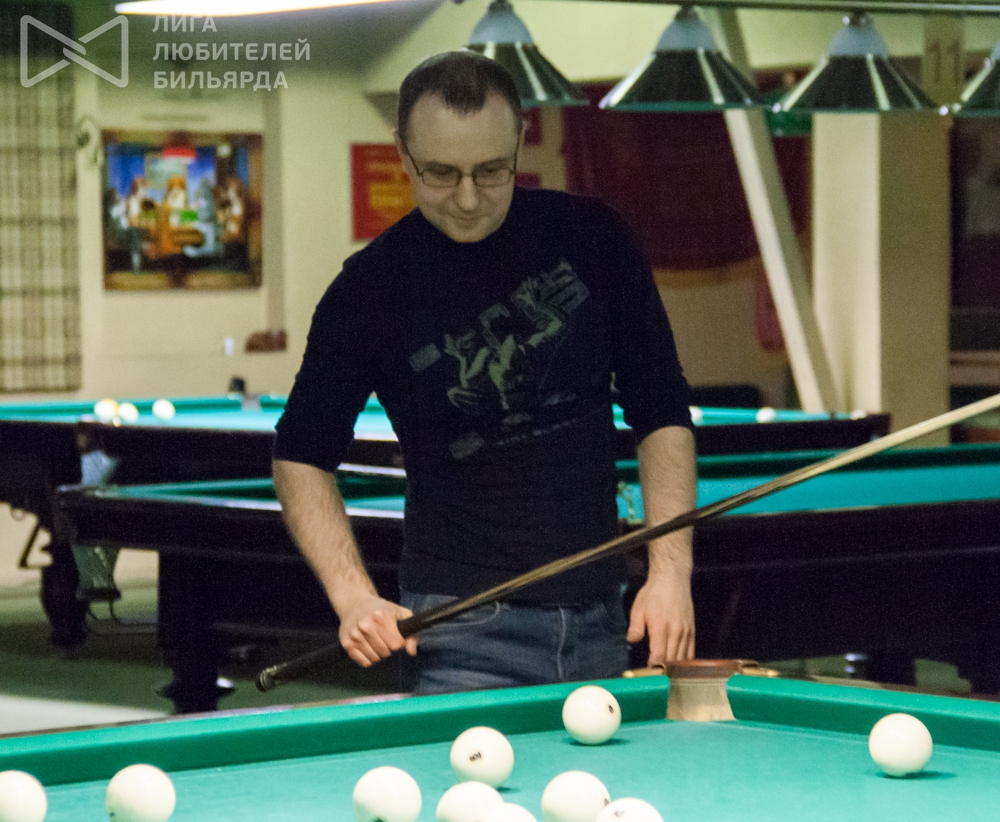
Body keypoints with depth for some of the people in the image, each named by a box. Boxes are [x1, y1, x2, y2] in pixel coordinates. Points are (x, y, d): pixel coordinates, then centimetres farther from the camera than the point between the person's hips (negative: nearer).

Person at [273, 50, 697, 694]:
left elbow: (662, 415, 6)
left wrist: (670, 570, -6)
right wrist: (354, 596, -12)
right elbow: (303, 453, 2)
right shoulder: (371, 288, -6)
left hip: (599, 618, 3)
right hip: (467, 629, -3)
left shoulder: (592, 239, 0)